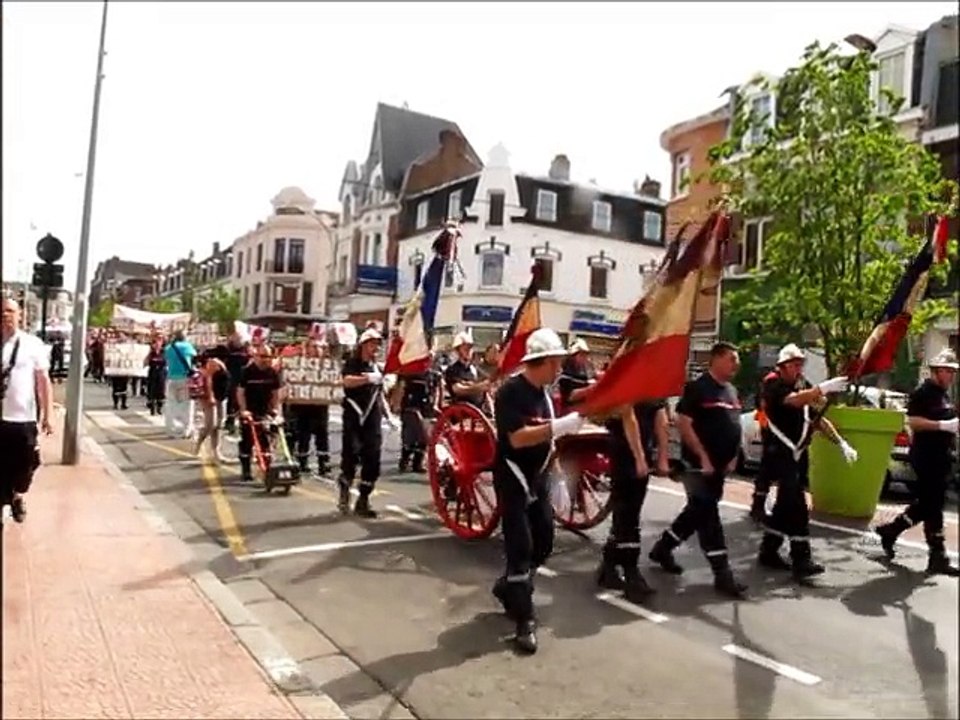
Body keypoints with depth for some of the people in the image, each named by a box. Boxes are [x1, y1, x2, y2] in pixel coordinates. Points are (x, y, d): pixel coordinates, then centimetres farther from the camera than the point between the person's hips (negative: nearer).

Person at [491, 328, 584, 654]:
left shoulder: (543, 391, 7)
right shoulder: (511, 391, -18)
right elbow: (517, 437, -28)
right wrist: (560, 426, -31)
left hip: (538, 476, 8)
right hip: (513, 478, -8)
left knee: (544, 544, 14)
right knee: (520, 547, -6)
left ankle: (507, 587, 36)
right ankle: (524, 621, 3)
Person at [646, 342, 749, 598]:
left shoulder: (732, 391, 14)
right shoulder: (697, 387, -12)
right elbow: (683, 423, -17)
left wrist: (733, 457, 9)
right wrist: (703, 457, -19)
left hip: (720, 466, 9)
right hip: (700, 464, -9)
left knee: (697, 512, 16)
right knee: (708, 516, -4)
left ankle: (662, 548, 31)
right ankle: (722, 574, 0)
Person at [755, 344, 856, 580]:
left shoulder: (804, 385, 12)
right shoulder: (773, 385, -10)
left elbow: (818, 419, 15)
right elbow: (794, 400, -31)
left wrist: (841, 442, 6)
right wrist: (824, 388, -41)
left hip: (797, 453, 8)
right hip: (779, 453, -8)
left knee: (786, 503, 13)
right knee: (796, 504, -16)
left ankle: (768, 552, 24)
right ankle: (801, 560, -15)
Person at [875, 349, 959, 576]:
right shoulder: (923, 393, -11)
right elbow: (912, 421, -20)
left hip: (942, 457, 9)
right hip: (926, 457, -9)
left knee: (927, 504, 14)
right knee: (932, 506, -5)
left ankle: (890, 531, 28)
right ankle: (938, 558, 1)